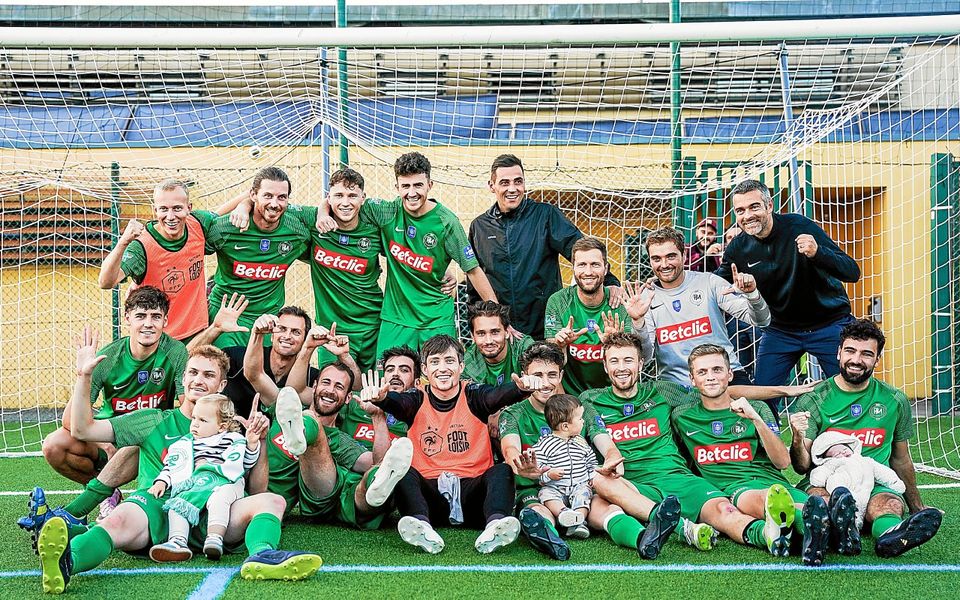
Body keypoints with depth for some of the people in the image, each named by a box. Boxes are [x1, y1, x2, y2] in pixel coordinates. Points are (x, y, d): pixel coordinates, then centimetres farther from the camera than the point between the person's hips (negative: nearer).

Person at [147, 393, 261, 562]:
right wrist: (161, 482, 9)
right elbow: (171, 465, 24)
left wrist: (252, 445, -5)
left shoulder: (233, 441, 16)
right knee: (177, 502, -25)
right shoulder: (187, 443, 27)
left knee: (218, 499, -36)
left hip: (223, 483, -3)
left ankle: (215, 539, -45)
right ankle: (177, 542, -39)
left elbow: (246, 463, 11)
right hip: (191, 484, 4)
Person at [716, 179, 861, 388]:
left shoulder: (799, 226, -19)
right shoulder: (738, 248, -8)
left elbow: (852, 273, -22)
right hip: (781, 329, 3)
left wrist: (817, 252, -40)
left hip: (829, 324, -3)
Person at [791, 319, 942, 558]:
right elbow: (802, 467, 1)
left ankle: (890, 535, -67)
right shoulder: (813, 400, 3)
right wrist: (798, 440, -21)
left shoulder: (895, 401, 11)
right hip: (825, 482, -1)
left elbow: (901, 460, 24)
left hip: (876, 485, 1)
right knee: (817, 497, -37)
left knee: (888, 504, -35)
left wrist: (917, 507, 29)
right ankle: (843, 529, -68)